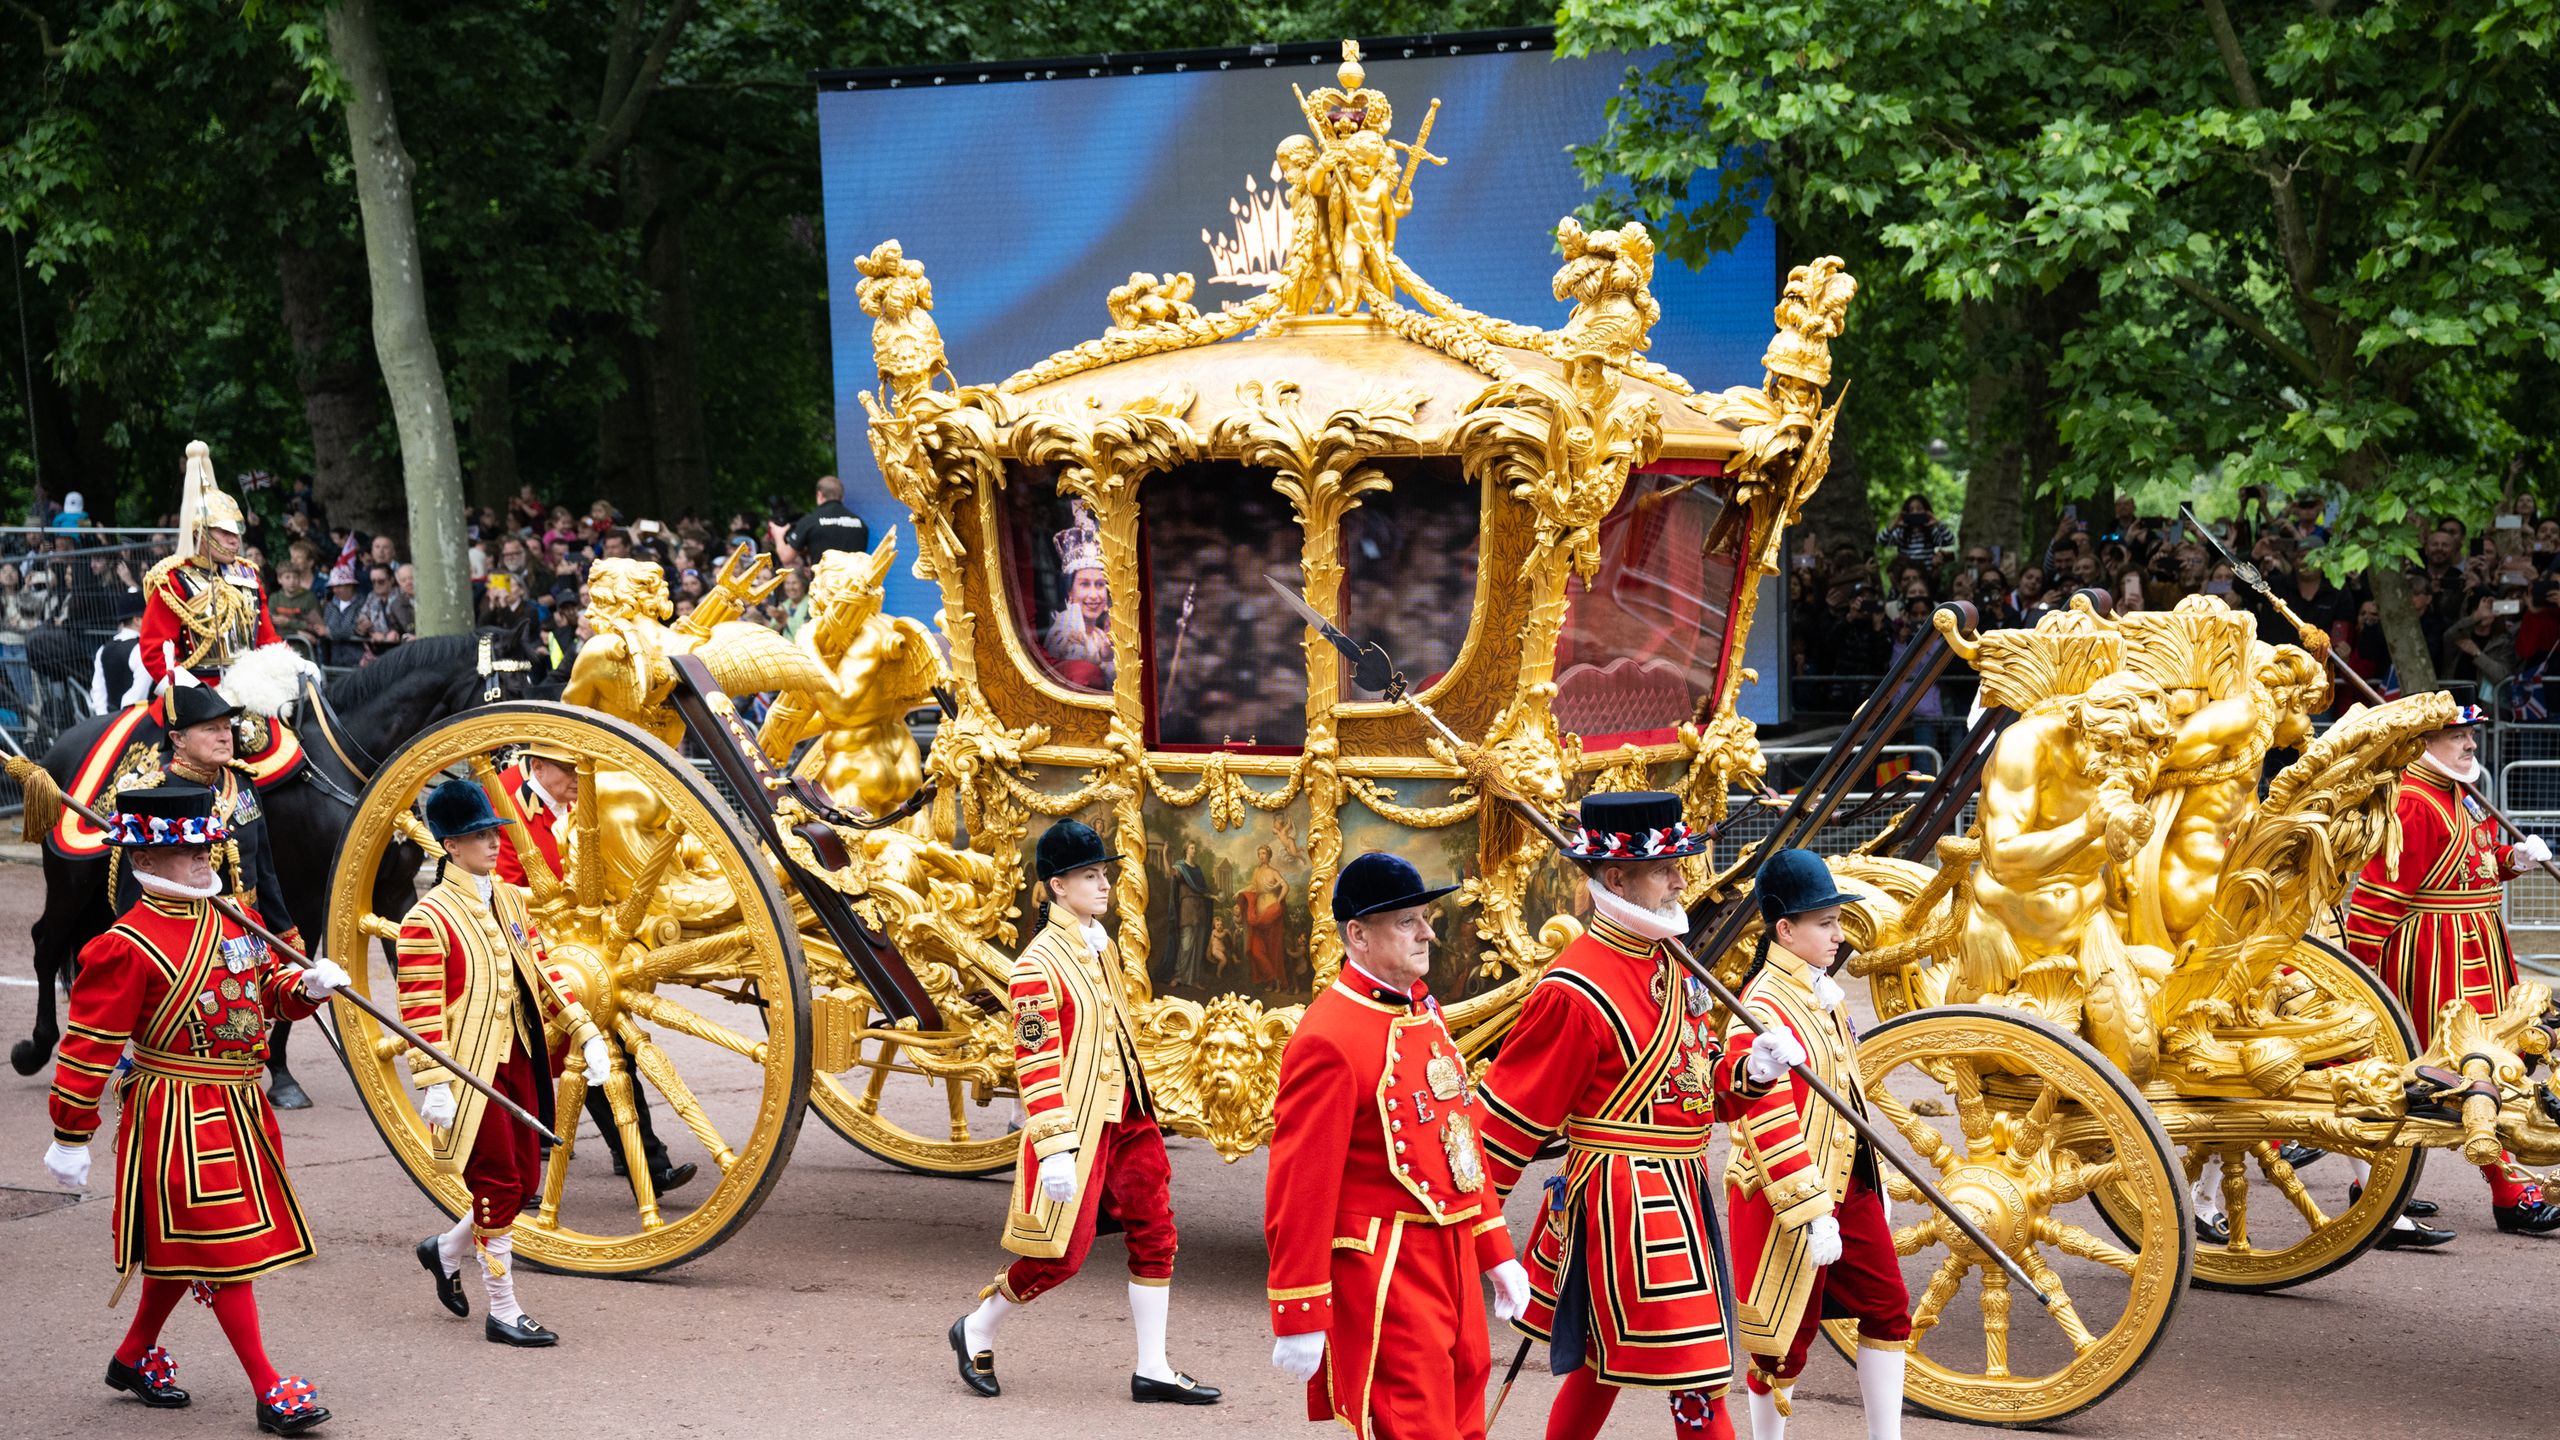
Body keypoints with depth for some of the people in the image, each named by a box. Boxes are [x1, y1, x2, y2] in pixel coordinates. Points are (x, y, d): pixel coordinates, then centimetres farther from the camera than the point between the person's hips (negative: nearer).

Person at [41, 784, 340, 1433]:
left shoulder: (233, 918, 7)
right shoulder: (127, 947, -16)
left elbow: (272, 988, 18)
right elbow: (89, 1045, -13)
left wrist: (308, 984, -6)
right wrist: (70, 1137, -11)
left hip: (240, 1109, 8)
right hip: (180, 1117, -8)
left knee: (181, 1244, 19)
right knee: (223, 1245, -5)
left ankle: (135, 1357, 36)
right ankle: (268, 1389, -1)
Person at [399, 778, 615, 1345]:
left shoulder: (509, 901, 11)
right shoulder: (427, 919, -13)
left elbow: (541, 972, 16)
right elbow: (419, 1011, -16)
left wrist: (585, 1034, 8)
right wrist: (433, 1086, -21)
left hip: (520, 1062, 8)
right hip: (472, 1072, -7)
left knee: (525, 1184, 11)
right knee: (500, 1187, -3)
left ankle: (446, 1250, 36)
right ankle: (502, 1313, 8)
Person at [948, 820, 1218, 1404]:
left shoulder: (1101, 946, 11)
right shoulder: (1038, 964, -17)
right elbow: (1035, 1060, -20)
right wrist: (1055, 1148, -24)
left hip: (1126, 1115, 8)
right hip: (1077, 1125, -8)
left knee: (1156, 1235, 5)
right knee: (1064, 1252, -3)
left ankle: (1153, 1371, 12)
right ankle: (975, 1331, 20)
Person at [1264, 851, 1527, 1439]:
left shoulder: (1424, 1011, 12)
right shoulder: (1328, 1040, -17)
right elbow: (1299, 1186, -17)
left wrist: (1496, 1254, 19)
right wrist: (1299, 1321, -17)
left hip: (1451, 1262, 9)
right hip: (1383, 1276, -9)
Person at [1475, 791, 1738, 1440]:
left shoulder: (1666, 962, 9)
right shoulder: (1575, 991, -19)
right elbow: (1512, 1108, -15)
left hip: (1675, 1194, 9)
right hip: (1624, 1202, -9)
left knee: (1599, 1363, 19)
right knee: (1699, 1381, -7)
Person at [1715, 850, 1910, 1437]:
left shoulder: (1824, 992, 10)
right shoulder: (1766, 1010, -20)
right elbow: (1770, 1125, -24)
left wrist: (1873, 1180, 23)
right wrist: (1811, 1213, -27)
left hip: (1849, 1185, 9)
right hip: (1788, 1195, -9)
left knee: (1887, 1307, 11)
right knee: (1786, 1335, 0)